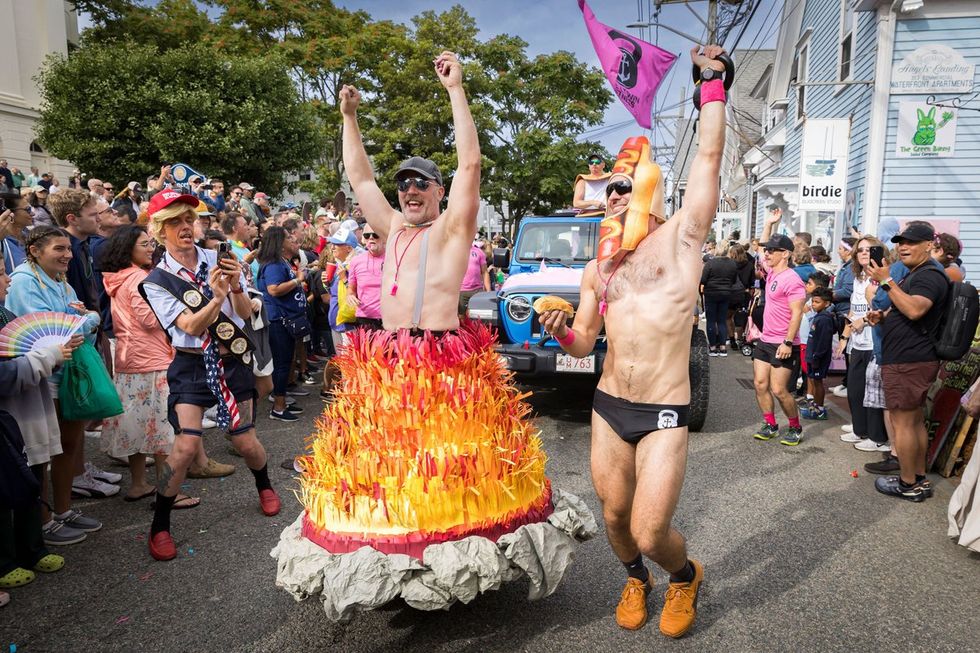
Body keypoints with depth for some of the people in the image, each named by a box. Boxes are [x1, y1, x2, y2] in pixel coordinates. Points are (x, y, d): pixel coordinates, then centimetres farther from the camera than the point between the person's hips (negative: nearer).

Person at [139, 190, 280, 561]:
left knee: (245, 442, 8)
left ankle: (264, 486, 40)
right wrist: (216, 297, -31)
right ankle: (159, 526, 8)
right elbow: (190, 326, -15)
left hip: (233, 360, 2)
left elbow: (246, 314, -2)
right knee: (186, 445, -12)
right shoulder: (156, 282, -5)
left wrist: (236, 287, -23)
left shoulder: (218, 261, -1)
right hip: (192, 366, -2)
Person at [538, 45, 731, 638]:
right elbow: (585, 344, 15)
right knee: (614, 516, 14)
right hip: (608, 408, 5)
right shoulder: (599, 267, 11)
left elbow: (710, 156, -9)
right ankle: (636, 581, 47)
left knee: (650, 532, -6)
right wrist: (561, 332, -7)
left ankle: (686, 576, 31)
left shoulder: (680, 236, -2)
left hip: (665, 413, -5)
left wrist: (713, 84, -1)